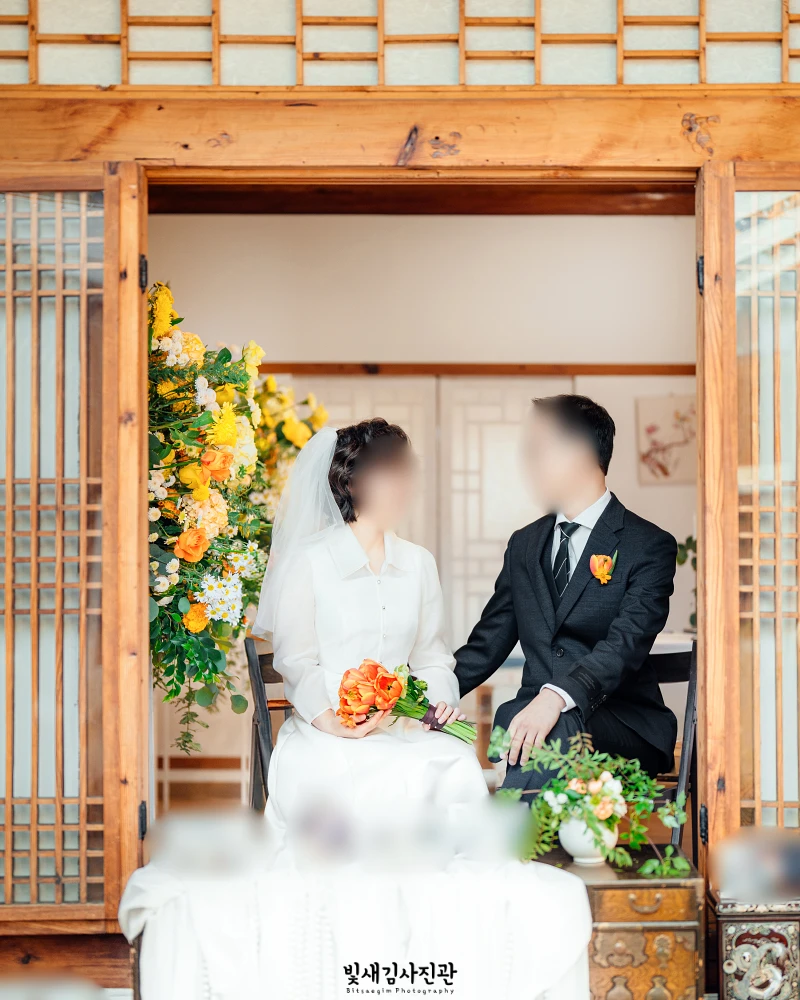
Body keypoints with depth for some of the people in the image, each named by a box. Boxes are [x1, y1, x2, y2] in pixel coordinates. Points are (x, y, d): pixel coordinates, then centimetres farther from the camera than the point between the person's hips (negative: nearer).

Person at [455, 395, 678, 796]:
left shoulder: (649, 546, -2)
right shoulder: (524, 544, 19)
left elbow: (626, 645, -18)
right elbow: (488, 643, 18)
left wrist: (555, 698, -36)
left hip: (621, 728, -4)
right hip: (530, 715, 5)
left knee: (561, 726, -38)